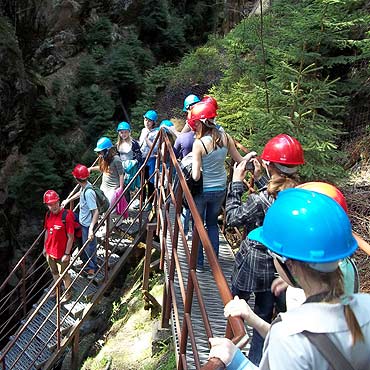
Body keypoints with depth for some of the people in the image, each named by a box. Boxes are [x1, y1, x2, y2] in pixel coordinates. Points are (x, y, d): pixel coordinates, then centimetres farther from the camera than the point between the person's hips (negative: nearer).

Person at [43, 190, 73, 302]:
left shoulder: (67, 216, -26)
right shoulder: (48, 214, -5)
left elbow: (70, 237, -21)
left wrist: (67, 254, -18)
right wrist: (45, 247, 15)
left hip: (62, 253, -6)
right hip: (50, 251, 6)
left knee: (63, 274, 14)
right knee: (54, 272, 26)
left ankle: (68, 292, 37)